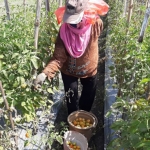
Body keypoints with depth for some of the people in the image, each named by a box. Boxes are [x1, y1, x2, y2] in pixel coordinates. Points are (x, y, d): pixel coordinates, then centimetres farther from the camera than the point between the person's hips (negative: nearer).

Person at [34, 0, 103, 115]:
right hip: (69, 71, -1)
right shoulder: (63, 30, -26)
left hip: (90, 69, 2)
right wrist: (45, 73, -41)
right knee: (71, 100, 14)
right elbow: (58, 57, -29)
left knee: (88, 98, 23)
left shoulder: (96, 24, -25)